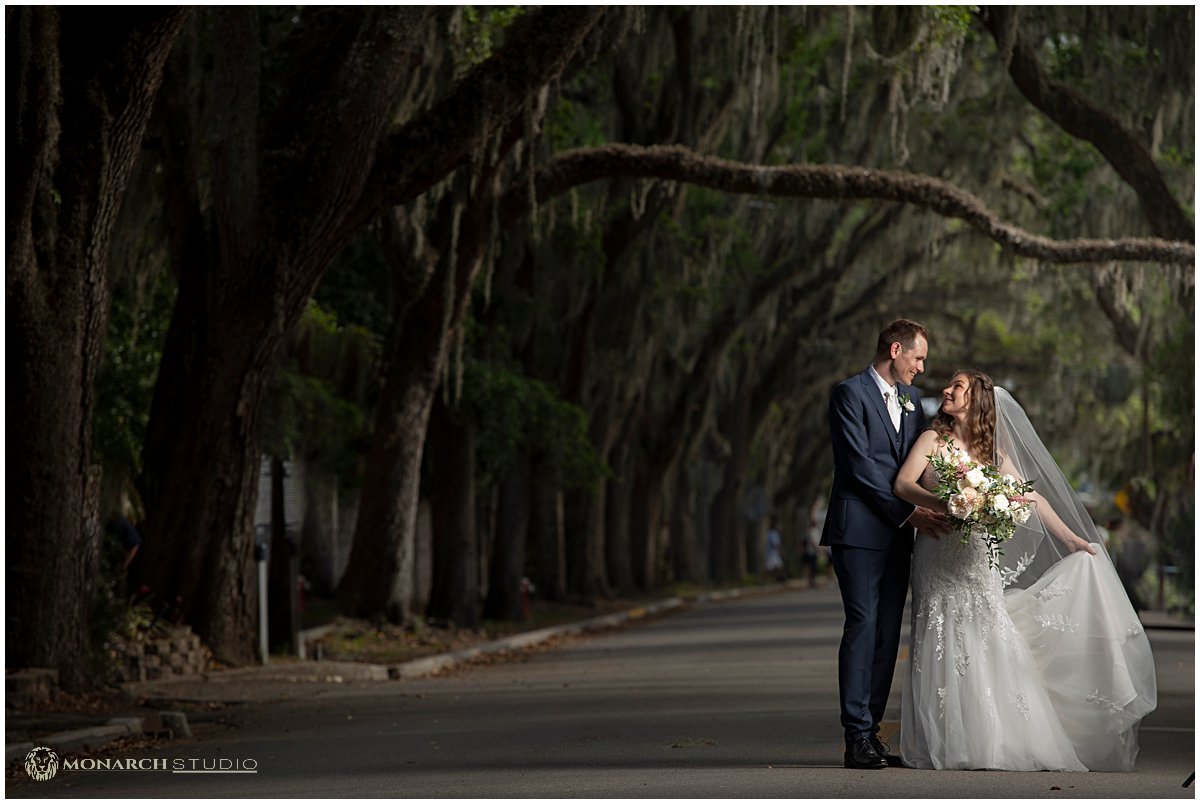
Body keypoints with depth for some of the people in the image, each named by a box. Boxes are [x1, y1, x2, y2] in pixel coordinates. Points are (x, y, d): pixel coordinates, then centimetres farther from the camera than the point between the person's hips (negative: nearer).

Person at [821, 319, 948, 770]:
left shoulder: (911, 399, 18)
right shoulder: (851, 394, -6)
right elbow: (860, 465, -13)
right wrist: (908, 512, -14)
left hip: (897, 534, 7)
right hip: (860, 530, -7)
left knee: (887, 633, 5)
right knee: (863, 627, -10)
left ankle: (870, 731, 8)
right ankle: (857, 738, -10)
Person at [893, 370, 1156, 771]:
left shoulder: (992, 452, 13)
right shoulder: (933, 439, 4)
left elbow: (1032, 497, 12)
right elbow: (903, 485, -8)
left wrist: (1071, 538, 6)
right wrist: (944, 506, -24)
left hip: (978, 560, 3)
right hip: (939, 559, -2)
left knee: (988, 646, -3)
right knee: (947, 651, -5)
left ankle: (997, 744, 2)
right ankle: (950, 747, 1)